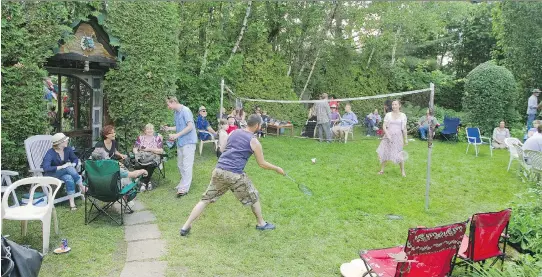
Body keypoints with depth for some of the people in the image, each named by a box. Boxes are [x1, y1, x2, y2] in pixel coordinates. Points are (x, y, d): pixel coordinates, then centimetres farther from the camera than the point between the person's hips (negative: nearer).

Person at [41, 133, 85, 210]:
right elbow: (45, 168, -33)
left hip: (64, 172, 4)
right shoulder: (50, 153, -22)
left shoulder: (68, 149, -7)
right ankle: (82, 187, -26)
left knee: (69, 178, -33)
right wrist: (61, 167, -34)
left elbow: (75, 159, 6)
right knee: (68, 168, -33)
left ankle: (72, 202, -32)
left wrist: (72, 165, -17)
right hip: (51, 174, -4)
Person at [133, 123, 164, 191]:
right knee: (138, 165, -32)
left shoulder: (157, 138, 8)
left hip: (153, 157, -2)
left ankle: (143, 183, -22)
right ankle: (148, 182, -19)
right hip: (141, 157, 2)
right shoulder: (140, 137, 15)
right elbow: (135, 149, 11)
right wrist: (137, 154, -11)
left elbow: (161, 151, -1)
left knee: (151, 165, -36)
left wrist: (150, 149, -12)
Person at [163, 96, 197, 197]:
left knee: (186, 165, -6)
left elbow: (190, 126, -19)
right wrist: (169, 128, 9)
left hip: (188, 142, -9)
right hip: (180, 142, 9)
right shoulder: (175, 112, 13)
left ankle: (184, 188, -4)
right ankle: (185, 183, 29)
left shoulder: (185, 110, -13)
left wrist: (177, 135, -20)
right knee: (180, 165, 15)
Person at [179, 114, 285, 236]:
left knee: (205, 199, 13)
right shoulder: (254, 141, 0)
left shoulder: (234, 132, 15)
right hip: (235, 174, -5)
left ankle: (186, 227, 12)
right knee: (254, 198, 18)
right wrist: (277, 169, 21)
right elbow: (262, 164, 6)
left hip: (219, 170, 5)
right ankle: (261, 224, 32)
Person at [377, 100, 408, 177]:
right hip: (388, 136, 1)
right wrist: (387, 135, -13)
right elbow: (384, 126, -1)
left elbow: (404, 128, 7)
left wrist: (405, 139, 6)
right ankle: (382, 170, 19)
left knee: (399, 155, -3)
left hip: (398, 137, -1)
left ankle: (403, 171, 14)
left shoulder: (403, 115, 3)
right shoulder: (388, 115, 3)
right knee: (384, 153, 4)